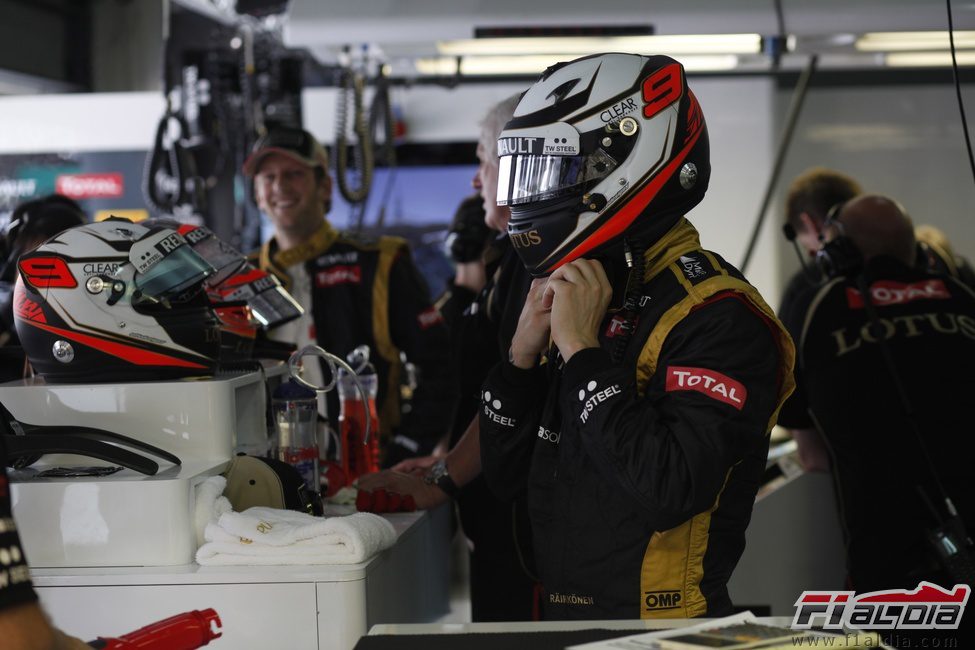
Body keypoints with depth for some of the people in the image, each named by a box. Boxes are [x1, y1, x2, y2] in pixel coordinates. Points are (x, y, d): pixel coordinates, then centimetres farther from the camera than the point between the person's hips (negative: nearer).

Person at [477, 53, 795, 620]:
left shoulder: (717, 317, -17)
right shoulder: (578, 297, 7)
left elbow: (667, 492, -28)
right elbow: (505, 476, 9)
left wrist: (581, 350, -22)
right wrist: (526, 350, -5)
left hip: (661, 625, -7)